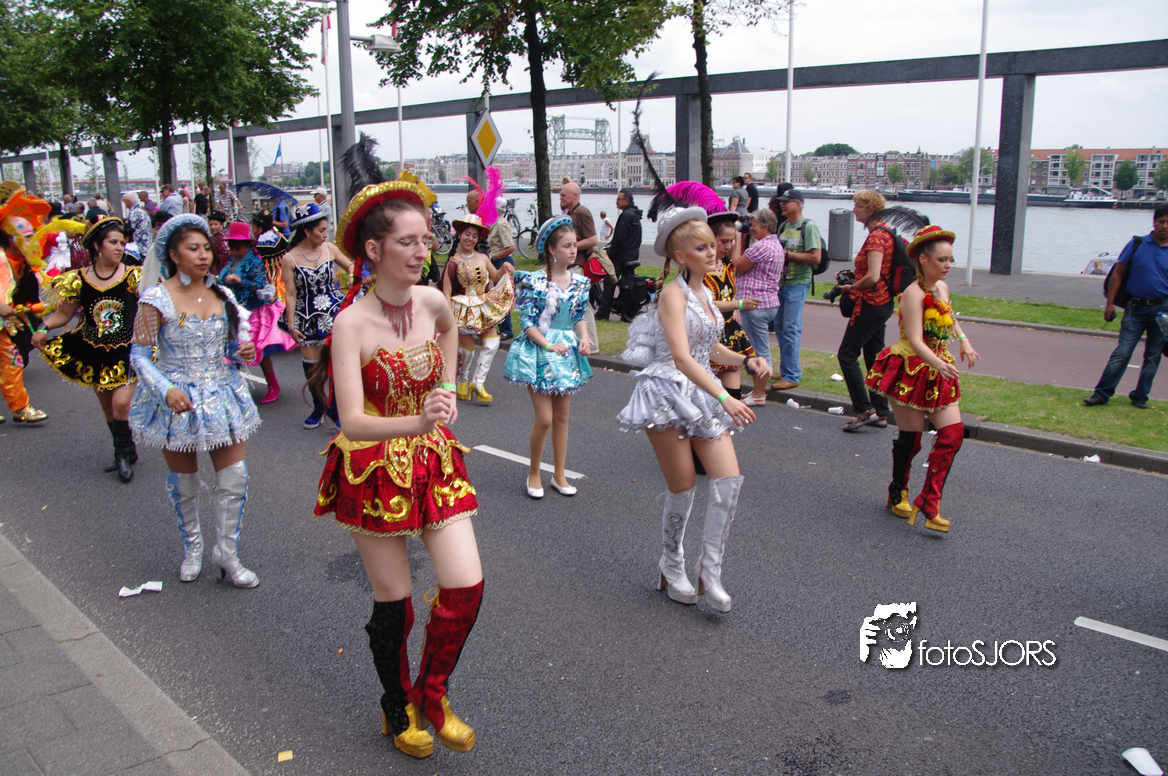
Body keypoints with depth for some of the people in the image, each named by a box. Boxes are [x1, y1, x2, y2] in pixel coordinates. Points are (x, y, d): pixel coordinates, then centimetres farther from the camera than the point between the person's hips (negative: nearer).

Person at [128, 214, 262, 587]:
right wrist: (166, 389, -26)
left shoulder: (222, 295, 3)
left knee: (235, 478, -1)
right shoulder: (157, 299, -11)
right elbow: (139, 354, -11)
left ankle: (227, 553, 16)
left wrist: (243, 351, -8)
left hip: (222, 398, 3)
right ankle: (192, 547, 36)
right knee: (183, 482, 13)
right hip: (177, 402, -3)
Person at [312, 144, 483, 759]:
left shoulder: (430, 301, -4)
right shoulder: (352, 323, -20)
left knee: (466, 586, -2)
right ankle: (397, 707, 33)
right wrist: (418, 422, -43)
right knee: (393, 603, 7)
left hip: (433, 461, 5)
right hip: (373, 470, -5)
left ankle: (431, 693, 23)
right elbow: (352, 421, -29)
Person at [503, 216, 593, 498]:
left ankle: (559, 475, 22)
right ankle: (534, 473, 14)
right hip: (538, 352, -5)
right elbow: (527, 322, -12)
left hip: (567, 352, 5)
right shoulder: (534, 281, -13)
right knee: (544, 418, -8)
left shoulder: (580, 282, 4)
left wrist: (584, 338, -4)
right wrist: (549, 346, -20)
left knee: (562, 416, 11)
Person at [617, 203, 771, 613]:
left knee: (729, 479, -7)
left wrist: (747, 361, 5)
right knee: (682, 490, 0)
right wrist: (724, 398, -33)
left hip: (703, 392, 7)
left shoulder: (705, 293, 13)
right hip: (668, 392, -7)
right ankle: (671, 568, 23)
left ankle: (710, 571, 4)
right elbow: (682, 357, -24)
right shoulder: (673, 293, -12)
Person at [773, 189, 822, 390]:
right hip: (781, 282, 8)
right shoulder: (783, 227, 16)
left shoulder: (808, 226, -8)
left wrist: (788, 254, -15)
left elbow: (815, 257, -16)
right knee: (780, 327, 12)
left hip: (798, 283, -8)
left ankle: (791, 376, -8)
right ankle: (785, 371, 22)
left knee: (791, 329, -11)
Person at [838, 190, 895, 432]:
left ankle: (865, 410, -6)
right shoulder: (885, 232, 13)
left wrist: (851, 287, -12)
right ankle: (881, 414, 17)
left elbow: (873, 277, -28)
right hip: (883, 303, 10)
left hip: (870, 304, -10)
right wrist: (854, 277, 13)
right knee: (874, 357, 13)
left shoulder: (876, 236, -18)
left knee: (847, 354, -5)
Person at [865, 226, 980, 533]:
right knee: (910, 436, 2)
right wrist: (939, 363, -42)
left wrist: (964, 342, 15)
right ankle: (898, 494, 27)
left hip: (938, 368, 8)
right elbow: (915, 340, -26)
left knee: (953, 432, -4)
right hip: (911, 368, -7)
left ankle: (929, 502, 0)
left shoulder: (942, 288, 8)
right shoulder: (914, 294, -16)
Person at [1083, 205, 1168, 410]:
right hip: (1137, 307, -1)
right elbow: (1118, 274, 3)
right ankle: (1102, 393, 0)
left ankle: (1140, 396, 18)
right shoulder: (1137, 244, 0)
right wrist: (1110, 303, -2)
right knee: (1122, 352, -5)